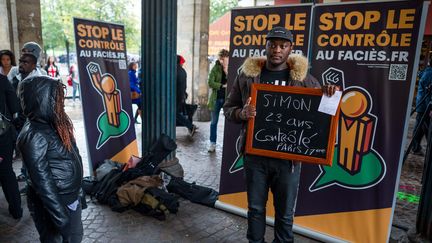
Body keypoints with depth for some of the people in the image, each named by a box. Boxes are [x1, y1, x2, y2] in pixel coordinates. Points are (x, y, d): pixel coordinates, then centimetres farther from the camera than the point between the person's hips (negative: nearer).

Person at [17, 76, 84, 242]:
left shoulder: (52, 123, 0)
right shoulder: (34, 135, -26)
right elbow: (42, 181, -24)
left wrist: (77, 192, 18)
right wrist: (61, 216, -19)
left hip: (71, 197, 8)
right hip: (51, 202, -8)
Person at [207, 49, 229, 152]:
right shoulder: (215, 69, 1)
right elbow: (210, 83, -8)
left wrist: (227, 72, -17)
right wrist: (223, 86, -14)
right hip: (216, 98, 1)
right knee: (214, 122, 8)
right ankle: (212, 143, 19)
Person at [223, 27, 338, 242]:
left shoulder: (303, 78, 1)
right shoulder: (247, 75, 2)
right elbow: (228, 108, 7)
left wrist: (329, 94, -13)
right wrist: (242, 113, -16)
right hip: (255, 155, 1)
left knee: (285, 212, 14)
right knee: (255, 208, 16)